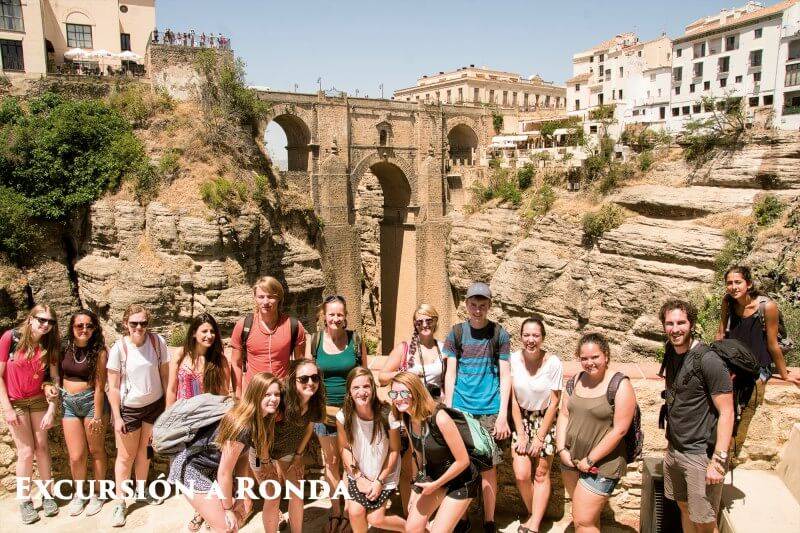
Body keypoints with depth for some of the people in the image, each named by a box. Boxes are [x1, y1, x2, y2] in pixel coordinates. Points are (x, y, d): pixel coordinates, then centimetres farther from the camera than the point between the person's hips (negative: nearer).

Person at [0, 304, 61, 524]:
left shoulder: (49, 346, -5)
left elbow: (54, 379, -3)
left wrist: (51, 410, -9)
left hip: (38, 400, 3)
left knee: (42, 446, 6)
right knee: (26, 451, -2)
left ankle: (48, 494, 20)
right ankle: (25, 501, 15)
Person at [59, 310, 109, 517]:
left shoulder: (99, 352, -10)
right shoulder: (64, 348, 0)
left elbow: (99, 385, -10)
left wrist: (97, 416, -11)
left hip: (92, 401, -3)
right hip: (68, 403, 3)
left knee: (96, 449, 10)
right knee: (76, 455, 4)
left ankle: (97, 493, 27)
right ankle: (79, 494, 27)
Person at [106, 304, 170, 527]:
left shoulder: (158, 342, -12)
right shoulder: (119, 348, -17)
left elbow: (165, 375, -1)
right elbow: (113, 386, -11)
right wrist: (117, 417, -11)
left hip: (155, 405, 2)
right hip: (128, 408, -2)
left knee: (145, 450, 18)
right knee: (125, 456, 8)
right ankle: (120, 503, 22)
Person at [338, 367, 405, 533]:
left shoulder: (387, 415, -24)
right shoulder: (343, 416, -17)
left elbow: (394, 451, -12)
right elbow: (344, 448, -4)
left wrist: (379, 481, -11)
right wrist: (359, 478, -9)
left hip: (384, 475, -2)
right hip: (358, 474, 2)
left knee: (374, 519, -7)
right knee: (355, 512, -14)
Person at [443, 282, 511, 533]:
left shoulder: (499, 334, 0)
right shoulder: (456, 333, 3)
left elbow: (505, 376, 0)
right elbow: (450, 374, 4)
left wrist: (502, 415, -5)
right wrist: (448, 411, 0)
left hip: (489, 411, -1)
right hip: (460, 409, 1)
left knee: (488, 467, 3)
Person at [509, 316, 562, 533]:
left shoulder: (553, 363, -18)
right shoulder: (513, 360, -15)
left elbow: (553, 403, -11)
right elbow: (513, 400, -8)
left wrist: (539, 438, -10)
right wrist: (521, 434, -9)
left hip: (545, 420, -1)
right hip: (521, 419, 1)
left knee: (541, 474, 1)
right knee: (521, 475, -5)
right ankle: (535, 515, 20)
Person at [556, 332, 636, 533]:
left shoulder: (620, 386, -13)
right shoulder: (575, 381, 5)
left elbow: (619, 430, -17)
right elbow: (564, 415, 8)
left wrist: (590, 460, -15)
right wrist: (561, 449, -4)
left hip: (601, 465, -6)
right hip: (571, 460, 6)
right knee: (589, 515, 18)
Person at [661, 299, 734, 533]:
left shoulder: (708, 360, -18)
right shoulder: (671, 353, 4)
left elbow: (726, 412, -17)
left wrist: (719, 460, -19)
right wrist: (671, 443, 14)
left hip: (701, 454, -7)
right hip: (674, 450, 7)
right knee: (684, 507, 18)